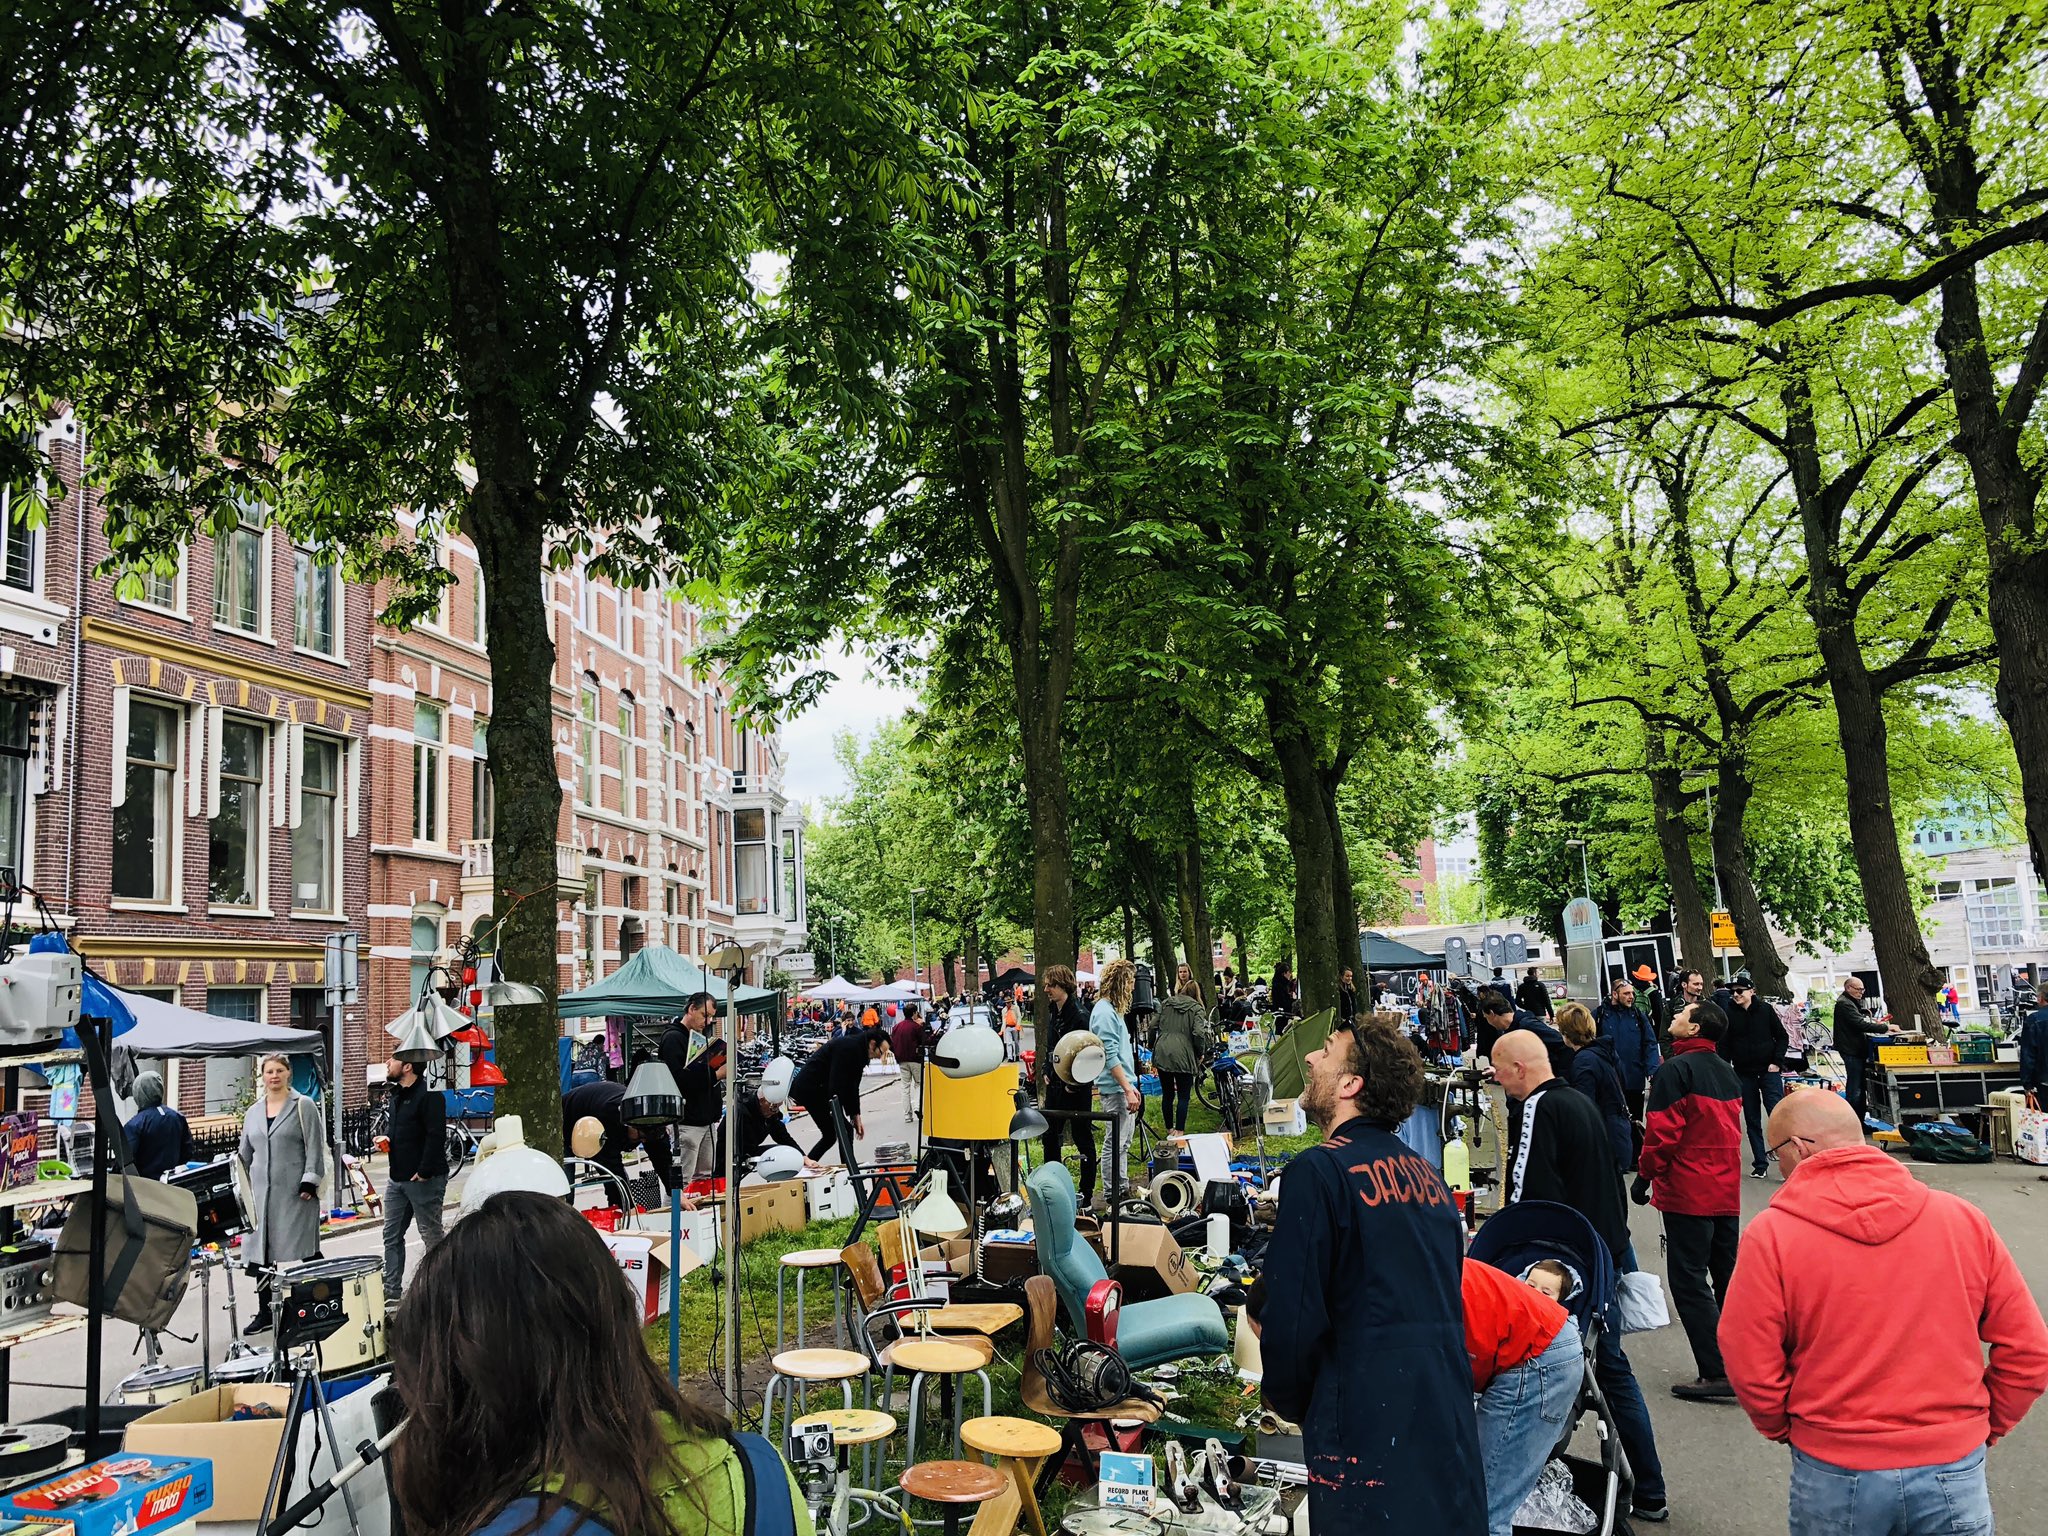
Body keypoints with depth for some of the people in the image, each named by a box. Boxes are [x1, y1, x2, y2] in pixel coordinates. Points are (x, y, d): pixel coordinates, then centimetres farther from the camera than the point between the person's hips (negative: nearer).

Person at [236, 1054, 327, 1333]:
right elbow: (245, 1153, 21)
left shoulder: (303, 1106, -1)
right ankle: (265, 1312, 15)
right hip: (261, 1192, 5)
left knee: (307, 1251, -1)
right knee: (260, 1252, 5)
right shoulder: (254, 1112, 14)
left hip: (295, 1193, -5)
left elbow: (315, 1147, -5)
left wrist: (310, 1182, -13)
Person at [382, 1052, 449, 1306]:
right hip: (397, 1178, 9)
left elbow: (436, 1136, -21)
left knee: (431, 1235, 1)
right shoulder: (397, 1094, 14)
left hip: (424, 1179, -9)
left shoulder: (429, 1095, -16)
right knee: (391, 1236, 10)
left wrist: (424, 1171, -22)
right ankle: (392, 1293, 16)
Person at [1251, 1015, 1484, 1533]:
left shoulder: (1318, 1171, -13)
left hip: (1371, 1433, -7)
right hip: (1450, 1430, 7)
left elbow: (1293, 1319, -16)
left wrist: (1290, 1403, 3)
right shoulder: (1425, 1174, 9)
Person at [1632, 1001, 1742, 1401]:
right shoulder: (1727, 1072, 12)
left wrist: (1644, 1176, -6)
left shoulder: (1675, 1069, -14)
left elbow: (1662, 1130, -17)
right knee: (1727, 1276, 15)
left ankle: (1717, 1372, -6)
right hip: (1727, 1192, 8)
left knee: (1689, 1281, -4)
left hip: (1688, 1192, -8)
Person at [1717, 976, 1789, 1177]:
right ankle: (1760, 1164, 13)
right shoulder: (1729, 1014, 1)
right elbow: (1724, 1046, 4)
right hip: (1744, 1074, 2)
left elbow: (1782, 1037, 4)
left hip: (1769, 1071, -2)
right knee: (1752, 1121, 6)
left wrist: (1777, 1062, -6)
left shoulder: (1765, 1009, -2)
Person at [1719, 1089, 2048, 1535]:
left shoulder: (1771, 1235, -13)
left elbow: (1749, 1367, -9)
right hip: (1953, 1473, 2)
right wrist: (1984, 1427, 14)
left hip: (1833, 1477, -2)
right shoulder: (1964, 1219, -4)